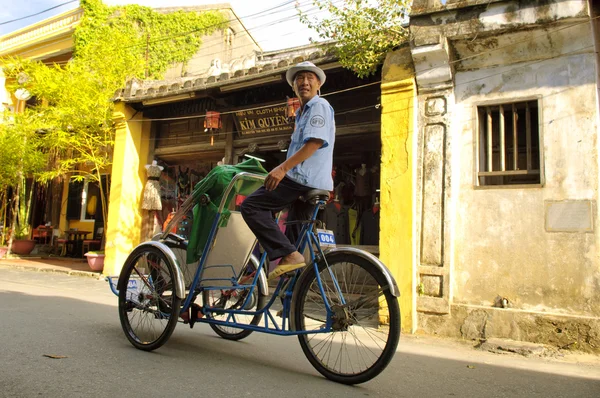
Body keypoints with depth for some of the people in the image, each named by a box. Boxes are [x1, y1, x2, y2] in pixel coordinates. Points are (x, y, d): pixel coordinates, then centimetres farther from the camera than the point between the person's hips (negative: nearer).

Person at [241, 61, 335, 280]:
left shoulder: (319, 106, -4)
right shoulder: (303, 112, 28)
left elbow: (315, 142, -19)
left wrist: (283, 167, -24)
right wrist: (284, 169, 28)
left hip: (303, 178, -10)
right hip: (309, 183, 10)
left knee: (251, 206, -16)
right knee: (293, 237, 13)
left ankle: (288, 255, -21)